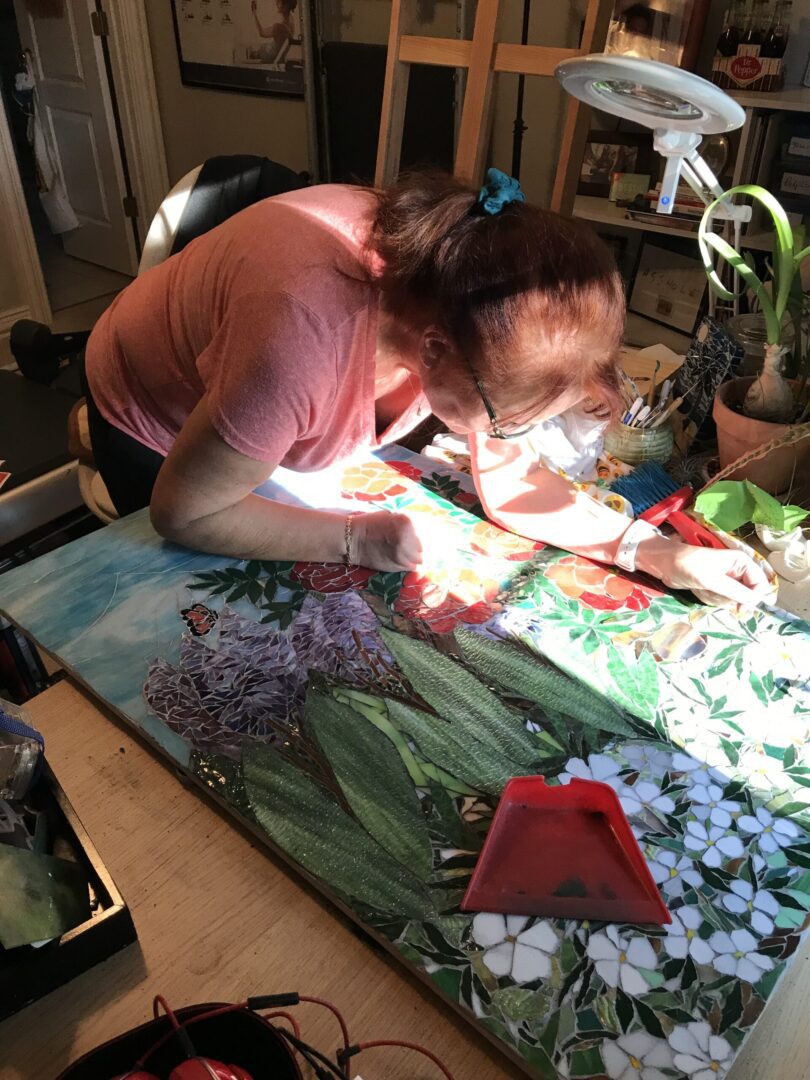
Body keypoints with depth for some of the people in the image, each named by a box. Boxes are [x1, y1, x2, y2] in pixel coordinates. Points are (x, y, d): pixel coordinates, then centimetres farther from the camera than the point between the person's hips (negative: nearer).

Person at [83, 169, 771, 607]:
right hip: (157, 435, -4)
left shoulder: (464, 287, -26)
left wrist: (650, 550, -26)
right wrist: (357, 538, -35)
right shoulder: (307, 341, -46)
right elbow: (182, 512, -33)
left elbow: (507, 482, -16)